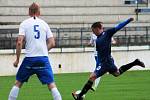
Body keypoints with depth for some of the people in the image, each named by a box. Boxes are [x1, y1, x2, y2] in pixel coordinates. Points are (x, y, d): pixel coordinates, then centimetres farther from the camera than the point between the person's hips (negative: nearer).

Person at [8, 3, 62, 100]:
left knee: (18, 83, 14)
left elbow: (19, 42, -7)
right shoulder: (44, 24, 9)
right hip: (43, 58, 1)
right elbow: (52, 44, 5)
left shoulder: (24, 23, 3)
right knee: (51, 84, -2)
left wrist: (17, 59, 1)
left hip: (29, 58, -1)